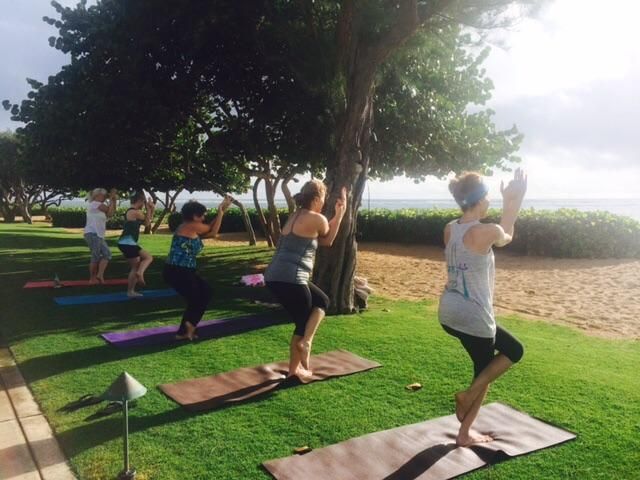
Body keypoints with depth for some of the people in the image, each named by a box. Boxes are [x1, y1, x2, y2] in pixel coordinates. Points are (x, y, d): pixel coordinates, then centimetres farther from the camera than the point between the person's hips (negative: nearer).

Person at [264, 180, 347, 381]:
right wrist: (340, 213, 19)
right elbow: (328, 240, 13)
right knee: (304, 323, 11)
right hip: (290, 279, -9)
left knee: (321, 301, 22)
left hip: (275, 277, 9)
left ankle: (305, 341, 17)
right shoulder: (316, 219, -8)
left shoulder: (296, 216, 18)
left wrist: (337, 215, 25)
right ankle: (295, 369, 15)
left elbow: (323, 239, 26)